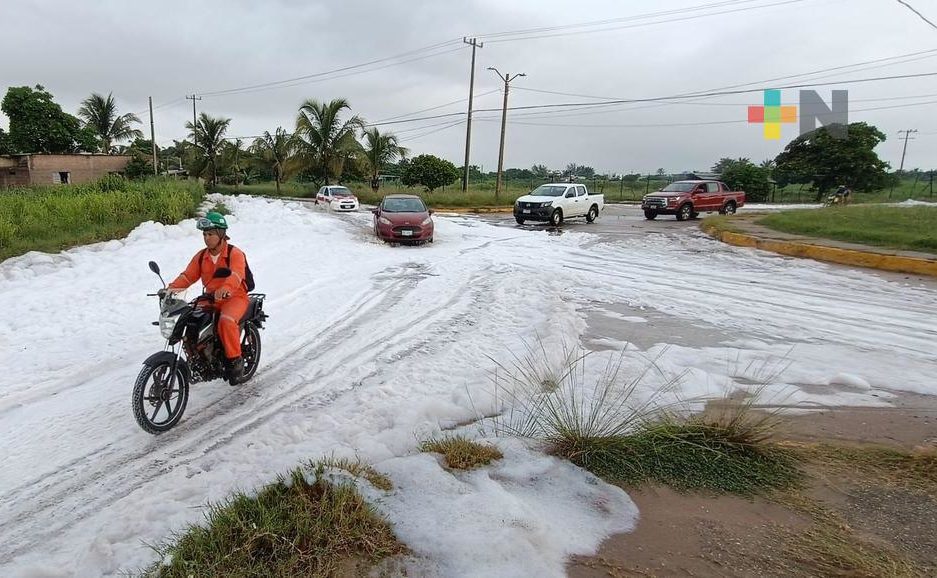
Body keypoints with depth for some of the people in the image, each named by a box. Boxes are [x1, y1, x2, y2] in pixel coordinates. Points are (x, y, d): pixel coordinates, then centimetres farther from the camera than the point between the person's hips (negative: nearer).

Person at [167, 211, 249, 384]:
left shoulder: (235, 254, -10)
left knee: (226, 321, -34)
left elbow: (236, 274, -29)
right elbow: (188, 275, 3)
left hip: (234, 297, -7)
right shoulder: (201, 256, 11)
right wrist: (171, 288, -16)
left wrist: (225, 289, -49)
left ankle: (235, 360, -19)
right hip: (210, 298, 7)